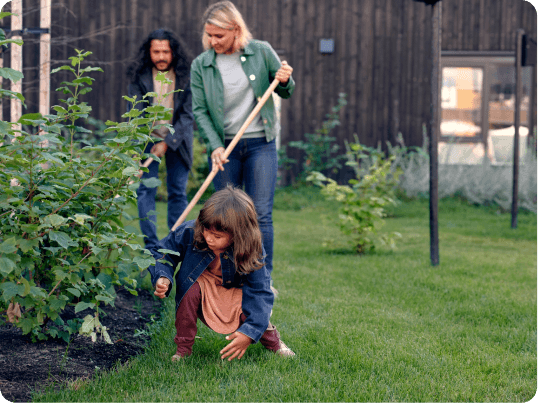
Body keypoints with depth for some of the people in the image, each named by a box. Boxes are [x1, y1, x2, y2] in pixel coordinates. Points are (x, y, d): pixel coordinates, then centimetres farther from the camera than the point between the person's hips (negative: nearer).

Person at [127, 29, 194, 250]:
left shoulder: (186, 76, -11)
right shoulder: (139, 76, -9)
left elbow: (187, 115, -10)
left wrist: (168, 143, -18)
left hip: (177, 140, 0)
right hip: (147, 139, 0)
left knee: (178, 192, 2)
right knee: (145, 190, -7)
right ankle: (151, 246, -4)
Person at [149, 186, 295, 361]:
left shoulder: (251, 254, -31)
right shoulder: (188, 233, -29)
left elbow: (260, 292, -30)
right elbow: (161, 253, -14)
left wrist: (249, 332, -41)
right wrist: (162, 278, -35)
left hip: (234, 293, -1)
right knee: (192, 287, -33)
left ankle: (272, 340, 9)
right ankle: (183, 347, -14)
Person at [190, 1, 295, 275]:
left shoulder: (261, 52, 0)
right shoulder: (200, 65, 1)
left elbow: (284, 92, 11)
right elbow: (199, 111, -2)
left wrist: (285, 81, -13)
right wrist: (214, 146, -15)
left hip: (260, 145, -1)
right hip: (223, 147, 1)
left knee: (261, 214, -4)